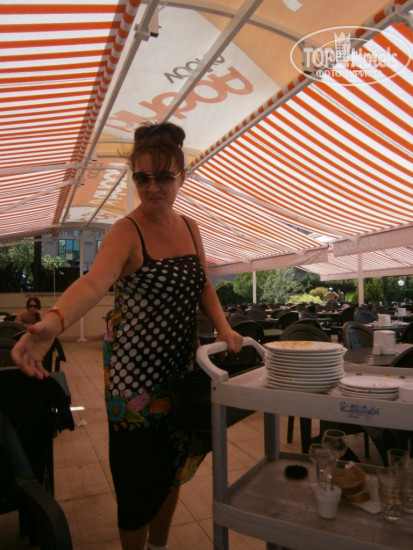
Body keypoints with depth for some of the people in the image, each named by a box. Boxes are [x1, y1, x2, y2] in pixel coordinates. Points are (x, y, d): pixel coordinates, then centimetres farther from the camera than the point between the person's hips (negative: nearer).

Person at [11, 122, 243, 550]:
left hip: (180, 366, 7)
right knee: (140, 474, 6)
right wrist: (52, 323, -52)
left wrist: (223, 327, -8)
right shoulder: (126, 233, -16)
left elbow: (203, 287, 9)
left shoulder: (190, 228, 4)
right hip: (134, 370, -6)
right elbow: (94, 282, -34)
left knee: (173, 466, 21)